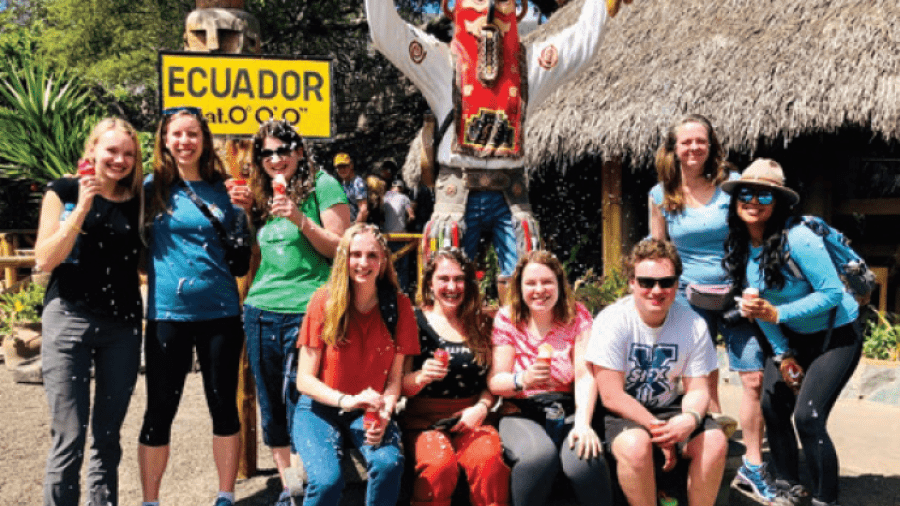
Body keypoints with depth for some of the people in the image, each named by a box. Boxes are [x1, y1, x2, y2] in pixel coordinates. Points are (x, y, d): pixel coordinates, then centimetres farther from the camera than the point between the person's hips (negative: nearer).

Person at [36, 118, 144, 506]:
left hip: (123, 325, 4)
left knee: (108, 438, 9)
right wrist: (82, 208, -14)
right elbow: (44, 260, -7)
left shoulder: (137, 200, 10)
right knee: (69, 438, -6)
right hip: (70, 318, -3)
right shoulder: (64, 191, 1)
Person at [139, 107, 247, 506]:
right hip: (168, 312, -1)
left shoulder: (221, 189, 7)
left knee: (224, 406, 8)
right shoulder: (152, 187, 2)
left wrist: (245, 210, 0)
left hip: (220, 310, 2)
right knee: (160, 411, 5)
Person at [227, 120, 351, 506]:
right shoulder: (263, 196, 16)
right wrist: (245, 210, 9)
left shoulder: (323, 185, -2)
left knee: (298, 402, -6)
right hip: (260, 309, 6)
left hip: (305, 310, -6)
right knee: (271, 406, 10)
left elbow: (341, 250, -6)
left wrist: (301, 219, -17)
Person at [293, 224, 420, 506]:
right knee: (327, 480, -29)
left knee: (389, 464, -30)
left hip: (369, 411, 1)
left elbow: (394, 378, 0)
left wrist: (384, 414, -20)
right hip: (319, 408, -1)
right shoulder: (324, 301, -8)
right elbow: (304, 379, -7)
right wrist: (346, 401, -23)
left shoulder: (398, 306, -3)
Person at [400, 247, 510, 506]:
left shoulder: (481, 324, 13)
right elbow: (401, 385, 1)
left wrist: (481, 407, -4)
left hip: (472, 418, 2)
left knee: (489, 460, -31)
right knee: (440, 464, -34)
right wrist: (422, 377, -20)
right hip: (424, 418, -2)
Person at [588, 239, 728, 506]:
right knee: (636, 444, -34)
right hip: (623, 413, -4)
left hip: (669, 408, 4)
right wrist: (659, 429, -22)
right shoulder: (611, 321, -17)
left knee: (715, 441, -21)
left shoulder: (693, 325, -6)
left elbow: (697, 389, -2)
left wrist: (690, 418, -26)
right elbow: (612, 396, -17)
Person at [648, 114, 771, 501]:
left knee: (754, 378, -5)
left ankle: (752, 469, 6)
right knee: (703, 380, 7)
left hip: (736, 294, -1)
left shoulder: (732, 183, -2)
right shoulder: (661, 195, 2)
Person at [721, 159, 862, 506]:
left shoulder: (797, 239, -26)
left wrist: (777, 314, -29)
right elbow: (757, 304, 4)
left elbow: (832, 293, -25)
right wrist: (781, 354, 0)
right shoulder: (739, 248, -5)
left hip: (837, 334, -7)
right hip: (791, 337, 7)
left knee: (807, 416, -16)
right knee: (772, 406, 0)